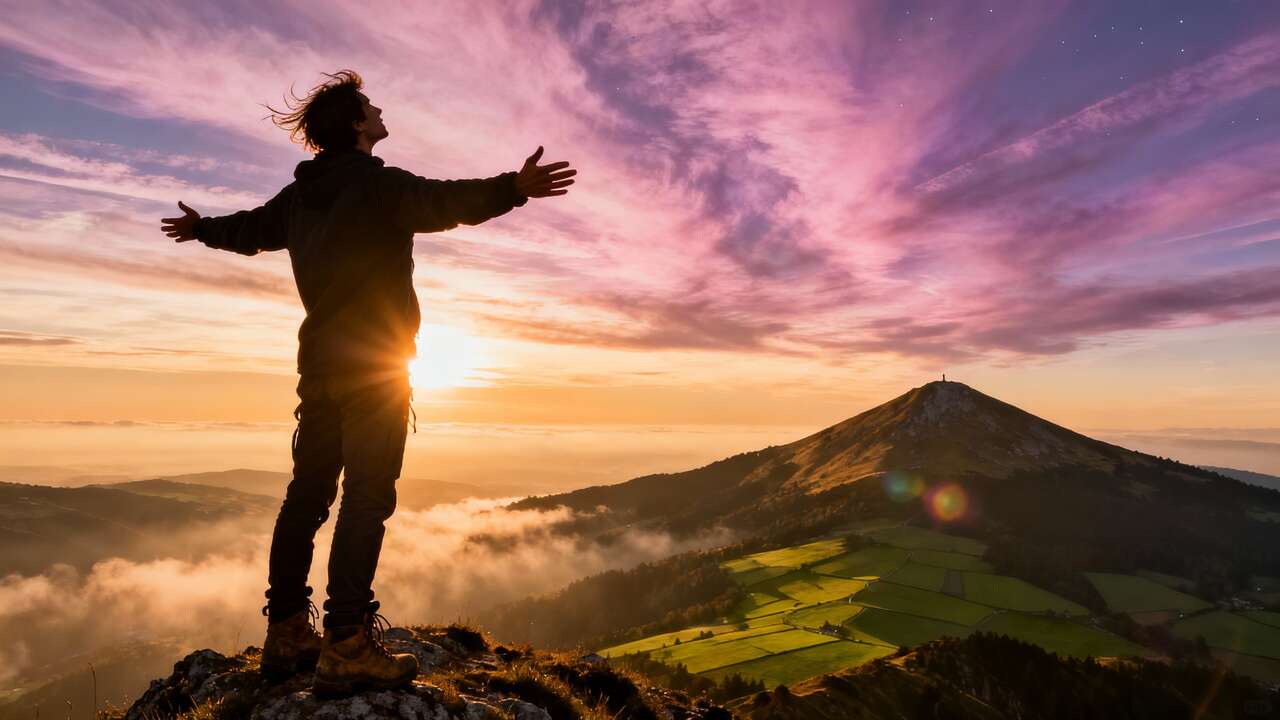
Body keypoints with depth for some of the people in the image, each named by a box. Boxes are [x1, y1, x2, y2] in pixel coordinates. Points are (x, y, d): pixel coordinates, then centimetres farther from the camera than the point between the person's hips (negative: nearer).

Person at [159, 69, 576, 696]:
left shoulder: (300, 195, 17)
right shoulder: (377, 184, -7)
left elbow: (251, 228, 33)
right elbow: (444, 201, -27)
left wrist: (201, 228, 55)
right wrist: (512, 189, -40)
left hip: (319, 361, 8)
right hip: (375, 363, -8)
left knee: (308, 491, 12)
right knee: (367, 497, -9)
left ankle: (286, 634, 21)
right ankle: (346, 647, -8)